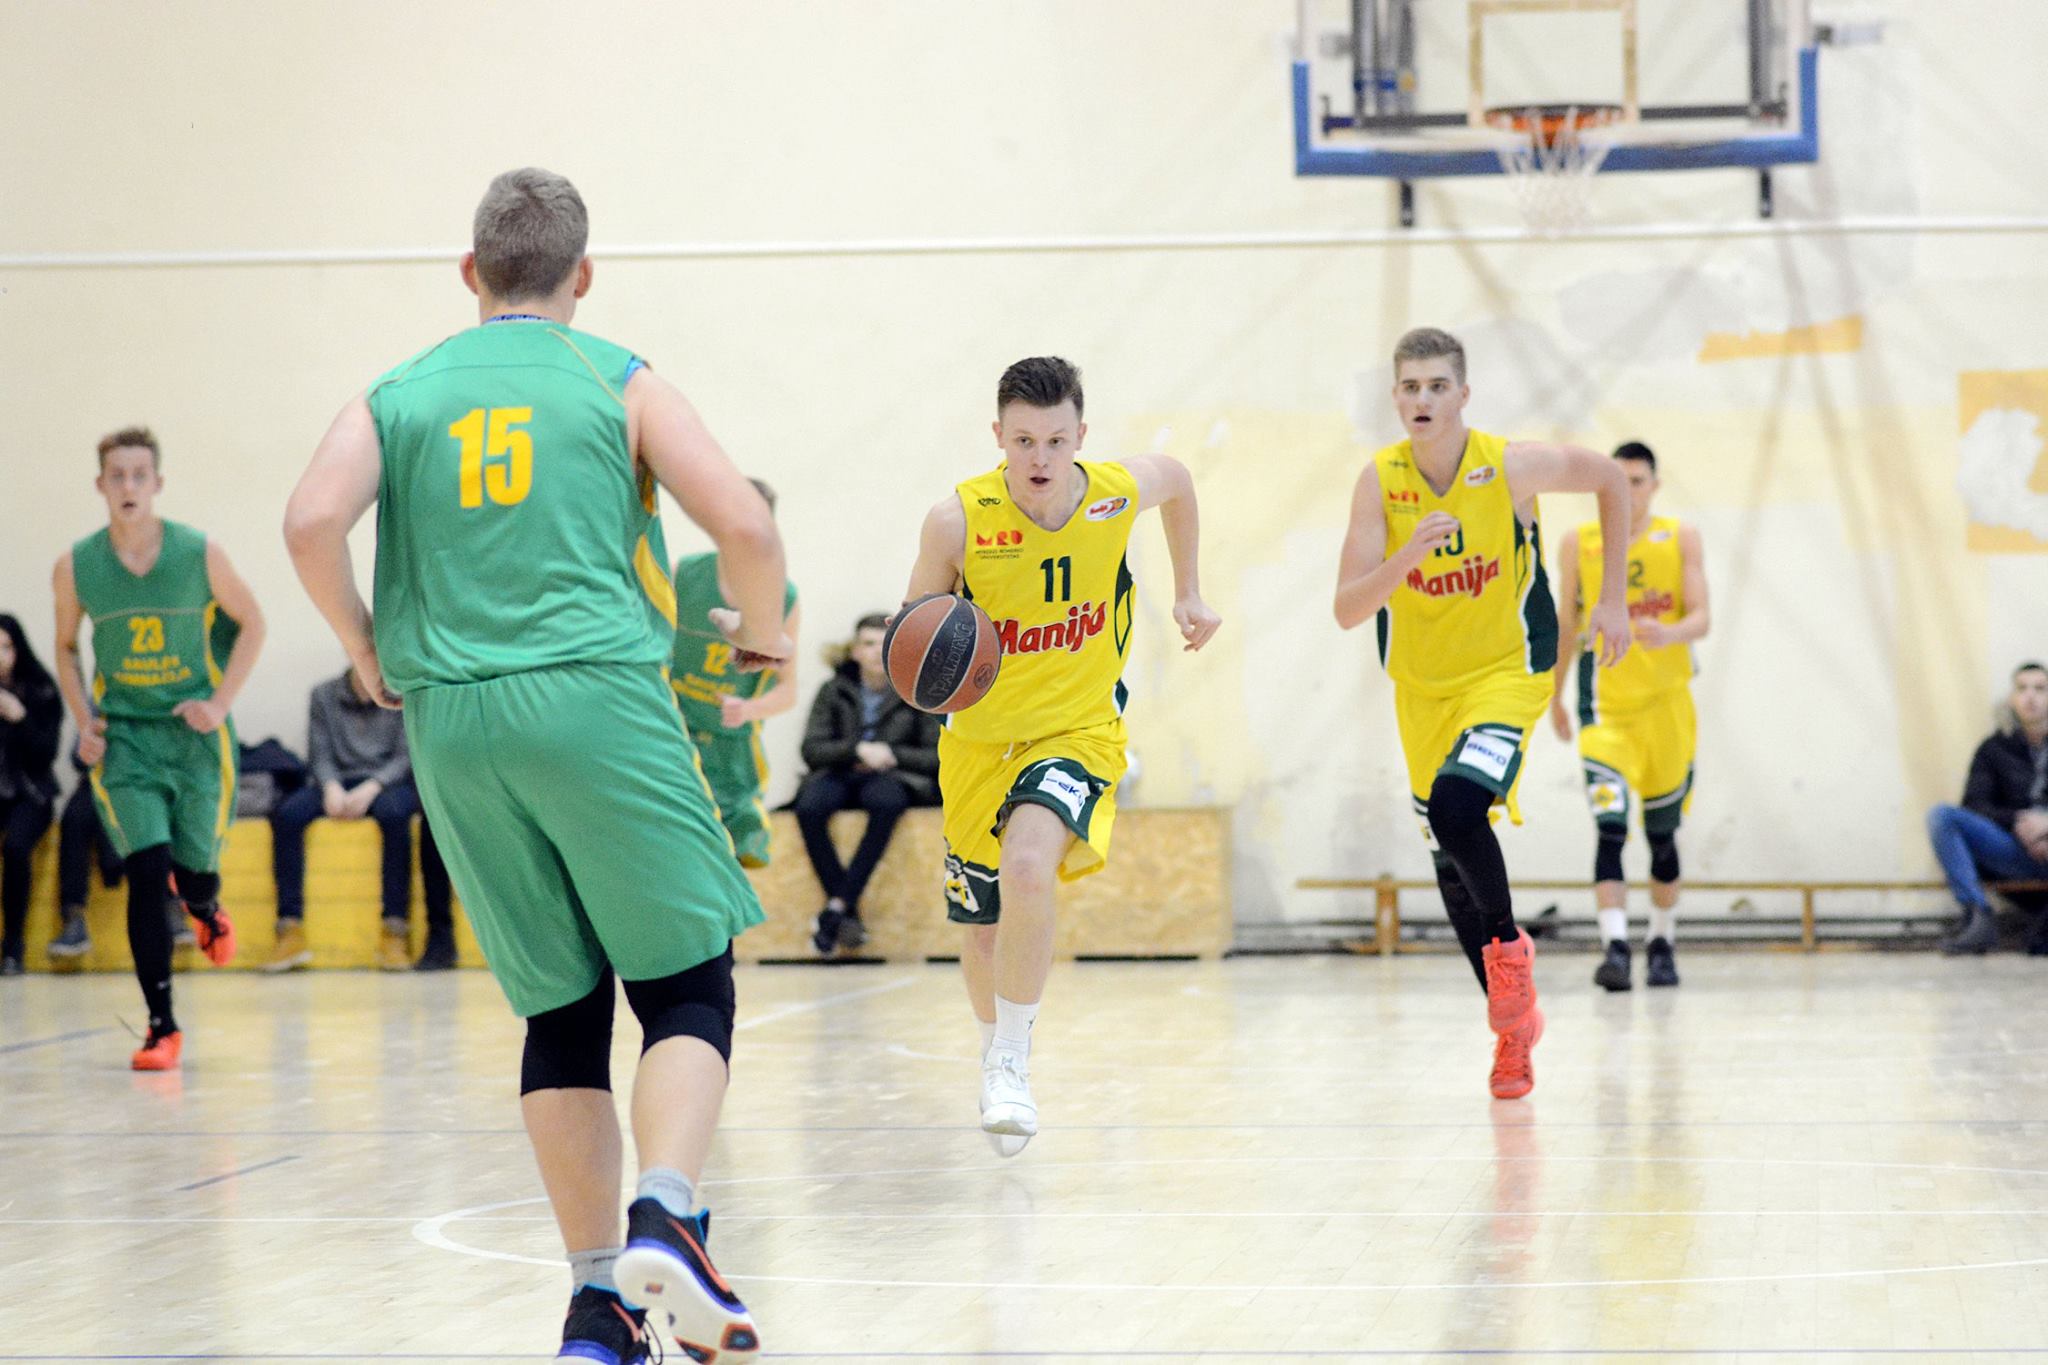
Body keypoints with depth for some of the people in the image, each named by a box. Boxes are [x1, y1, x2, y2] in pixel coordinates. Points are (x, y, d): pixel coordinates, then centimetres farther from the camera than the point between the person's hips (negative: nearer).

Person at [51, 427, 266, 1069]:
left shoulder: (201, 554, -8)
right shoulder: (76, 566, -4)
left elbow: (251, 624, 4)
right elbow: (66, 648, 12)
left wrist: (220, 704, -6)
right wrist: (84, 722, -2)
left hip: (195, 732, 0)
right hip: (122, 734, 0)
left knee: (194, 872, 3)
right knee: (148, 874, -13)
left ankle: (207, 910, 45)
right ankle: (162, 1028, -4)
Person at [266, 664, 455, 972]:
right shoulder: (324, 696, 12)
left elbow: (406, 757, -2)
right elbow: (320, 755, 5)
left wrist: (371, 787, -19)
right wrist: (331, 786, -17)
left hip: (387, 784, -2)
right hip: (338, 784, 3)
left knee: (393, 811, -39)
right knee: (286, 813, -28)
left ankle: (395, 929, -40)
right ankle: (291, 929, -32)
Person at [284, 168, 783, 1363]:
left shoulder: (397, 397, 14)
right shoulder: (622, 383, 8)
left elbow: (313, 522, -4)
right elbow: (745, 524, -4)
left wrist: (365, 648, 11)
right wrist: (764, 633, 15)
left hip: (451, 723, 3)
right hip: (596, 698, -3)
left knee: (563, 1014, 11)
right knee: (687, 988, 2)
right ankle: (666, 1219, -22)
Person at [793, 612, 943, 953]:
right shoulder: (834, 691, 12)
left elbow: (937, 756, 5)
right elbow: (812, 749, 4)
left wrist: (892, 754, -9)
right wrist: (857, 750, -13)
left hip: (894, 779, -1)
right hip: (840, 777, 2)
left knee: (885, 801, -39)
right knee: (809, 807, -34)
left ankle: (838, 905, -37)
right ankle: (849, 912, -30)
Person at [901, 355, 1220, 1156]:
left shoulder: (1120, 493, -15)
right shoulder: (958, 520, -20)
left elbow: (1176, 479, 11)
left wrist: (1188, 593, 13)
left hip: (1078, 733, -1)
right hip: (981, 740, 1)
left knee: (1028, 867, -31)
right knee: (983, 936, 12)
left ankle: (1011, 1061, -14)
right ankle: (996, 1054, 45)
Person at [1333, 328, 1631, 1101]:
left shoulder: (1513, 467, -18)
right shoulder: (1381, 482, -14)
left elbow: (1611, 480, 2)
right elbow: (1348, 611, -19)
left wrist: (1611, 599, 0)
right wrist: (1408, 555, -36)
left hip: (1508, 670, -4)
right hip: (1422, 686, 4)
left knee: (1456, 806, -29)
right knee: (1451, 861, 10)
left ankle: (1508, 945, -1)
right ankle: (1513, 1024, 26)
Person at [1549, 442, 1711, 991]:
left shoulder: (1681, 539, 1)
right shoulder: (1578, 543, 3)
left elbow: (1701, 618, -6)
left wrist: (1669, 634, -28)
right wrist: (1554, 696, 18)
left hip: (1667, 702, 1)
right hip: (1605, 704, -1)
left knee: (1662, 832, 12)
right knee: (1609, 826, -19)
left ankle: (1662, 945, 29)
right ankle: (1615, 948, -26)